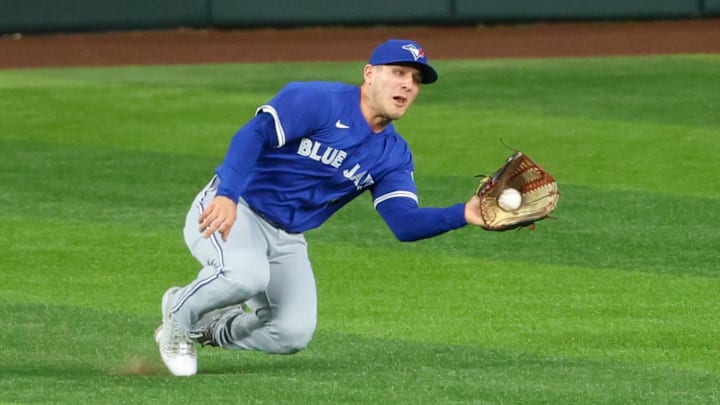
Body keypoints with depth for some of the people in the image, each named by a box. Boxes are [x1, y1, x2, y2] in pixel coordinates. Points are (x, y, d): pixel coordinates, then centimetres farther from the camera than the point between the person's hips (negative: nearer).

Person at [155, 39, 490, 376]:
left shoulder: (394, 155, 6)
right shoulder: (319, 101, -14)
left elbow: (405, 223, -6)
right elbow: (253, 134, -25)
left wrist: (463, 214, -25)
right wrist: (227, 196, -41)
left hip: (286, 240, 7)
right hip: (226, 210, -7)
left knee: (293, 335, -10)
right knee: (246, 274, -37)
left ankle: (209, 329, 19)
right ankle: (180, 315, -4)